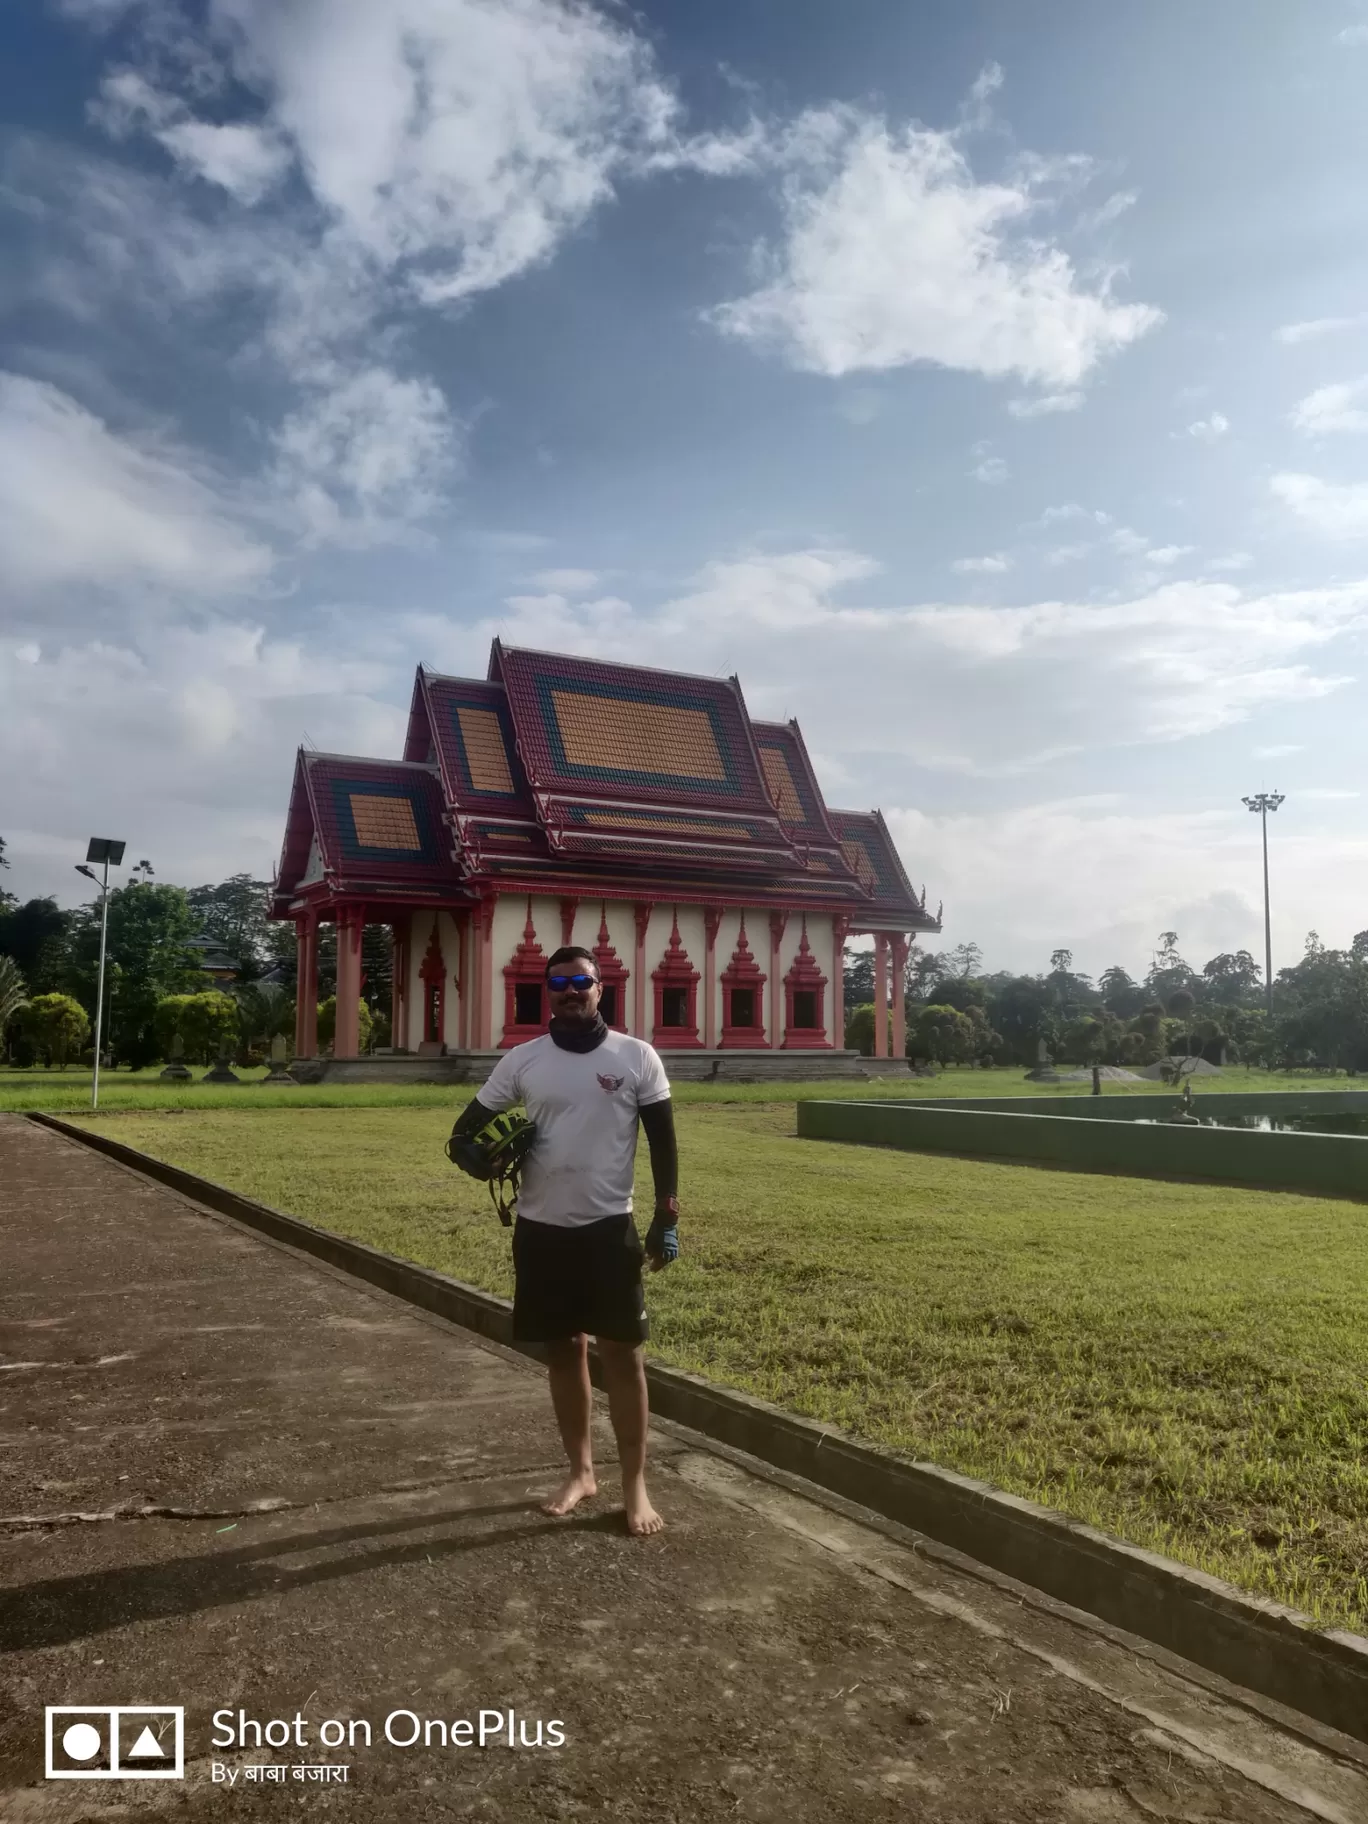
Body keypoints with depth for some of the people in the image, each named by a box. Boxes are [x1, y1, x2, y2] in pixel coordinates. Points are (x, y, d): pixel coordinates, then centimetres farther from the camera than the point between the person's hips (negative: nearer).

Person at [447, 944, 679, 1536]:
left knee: (622, 1352, 2)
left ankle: (635, 1485, 14)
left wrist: (667, 1219, -4)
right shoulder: (521, 1060, 1)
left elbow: (663, 1141, 0)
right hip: (540, 1229, 2)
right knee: (564, 1350, 13)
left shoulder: (637, 1057, -4)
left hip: (609, 1227, -2)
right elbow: (468, 1126, 7)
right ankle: (580, 1471, 28)